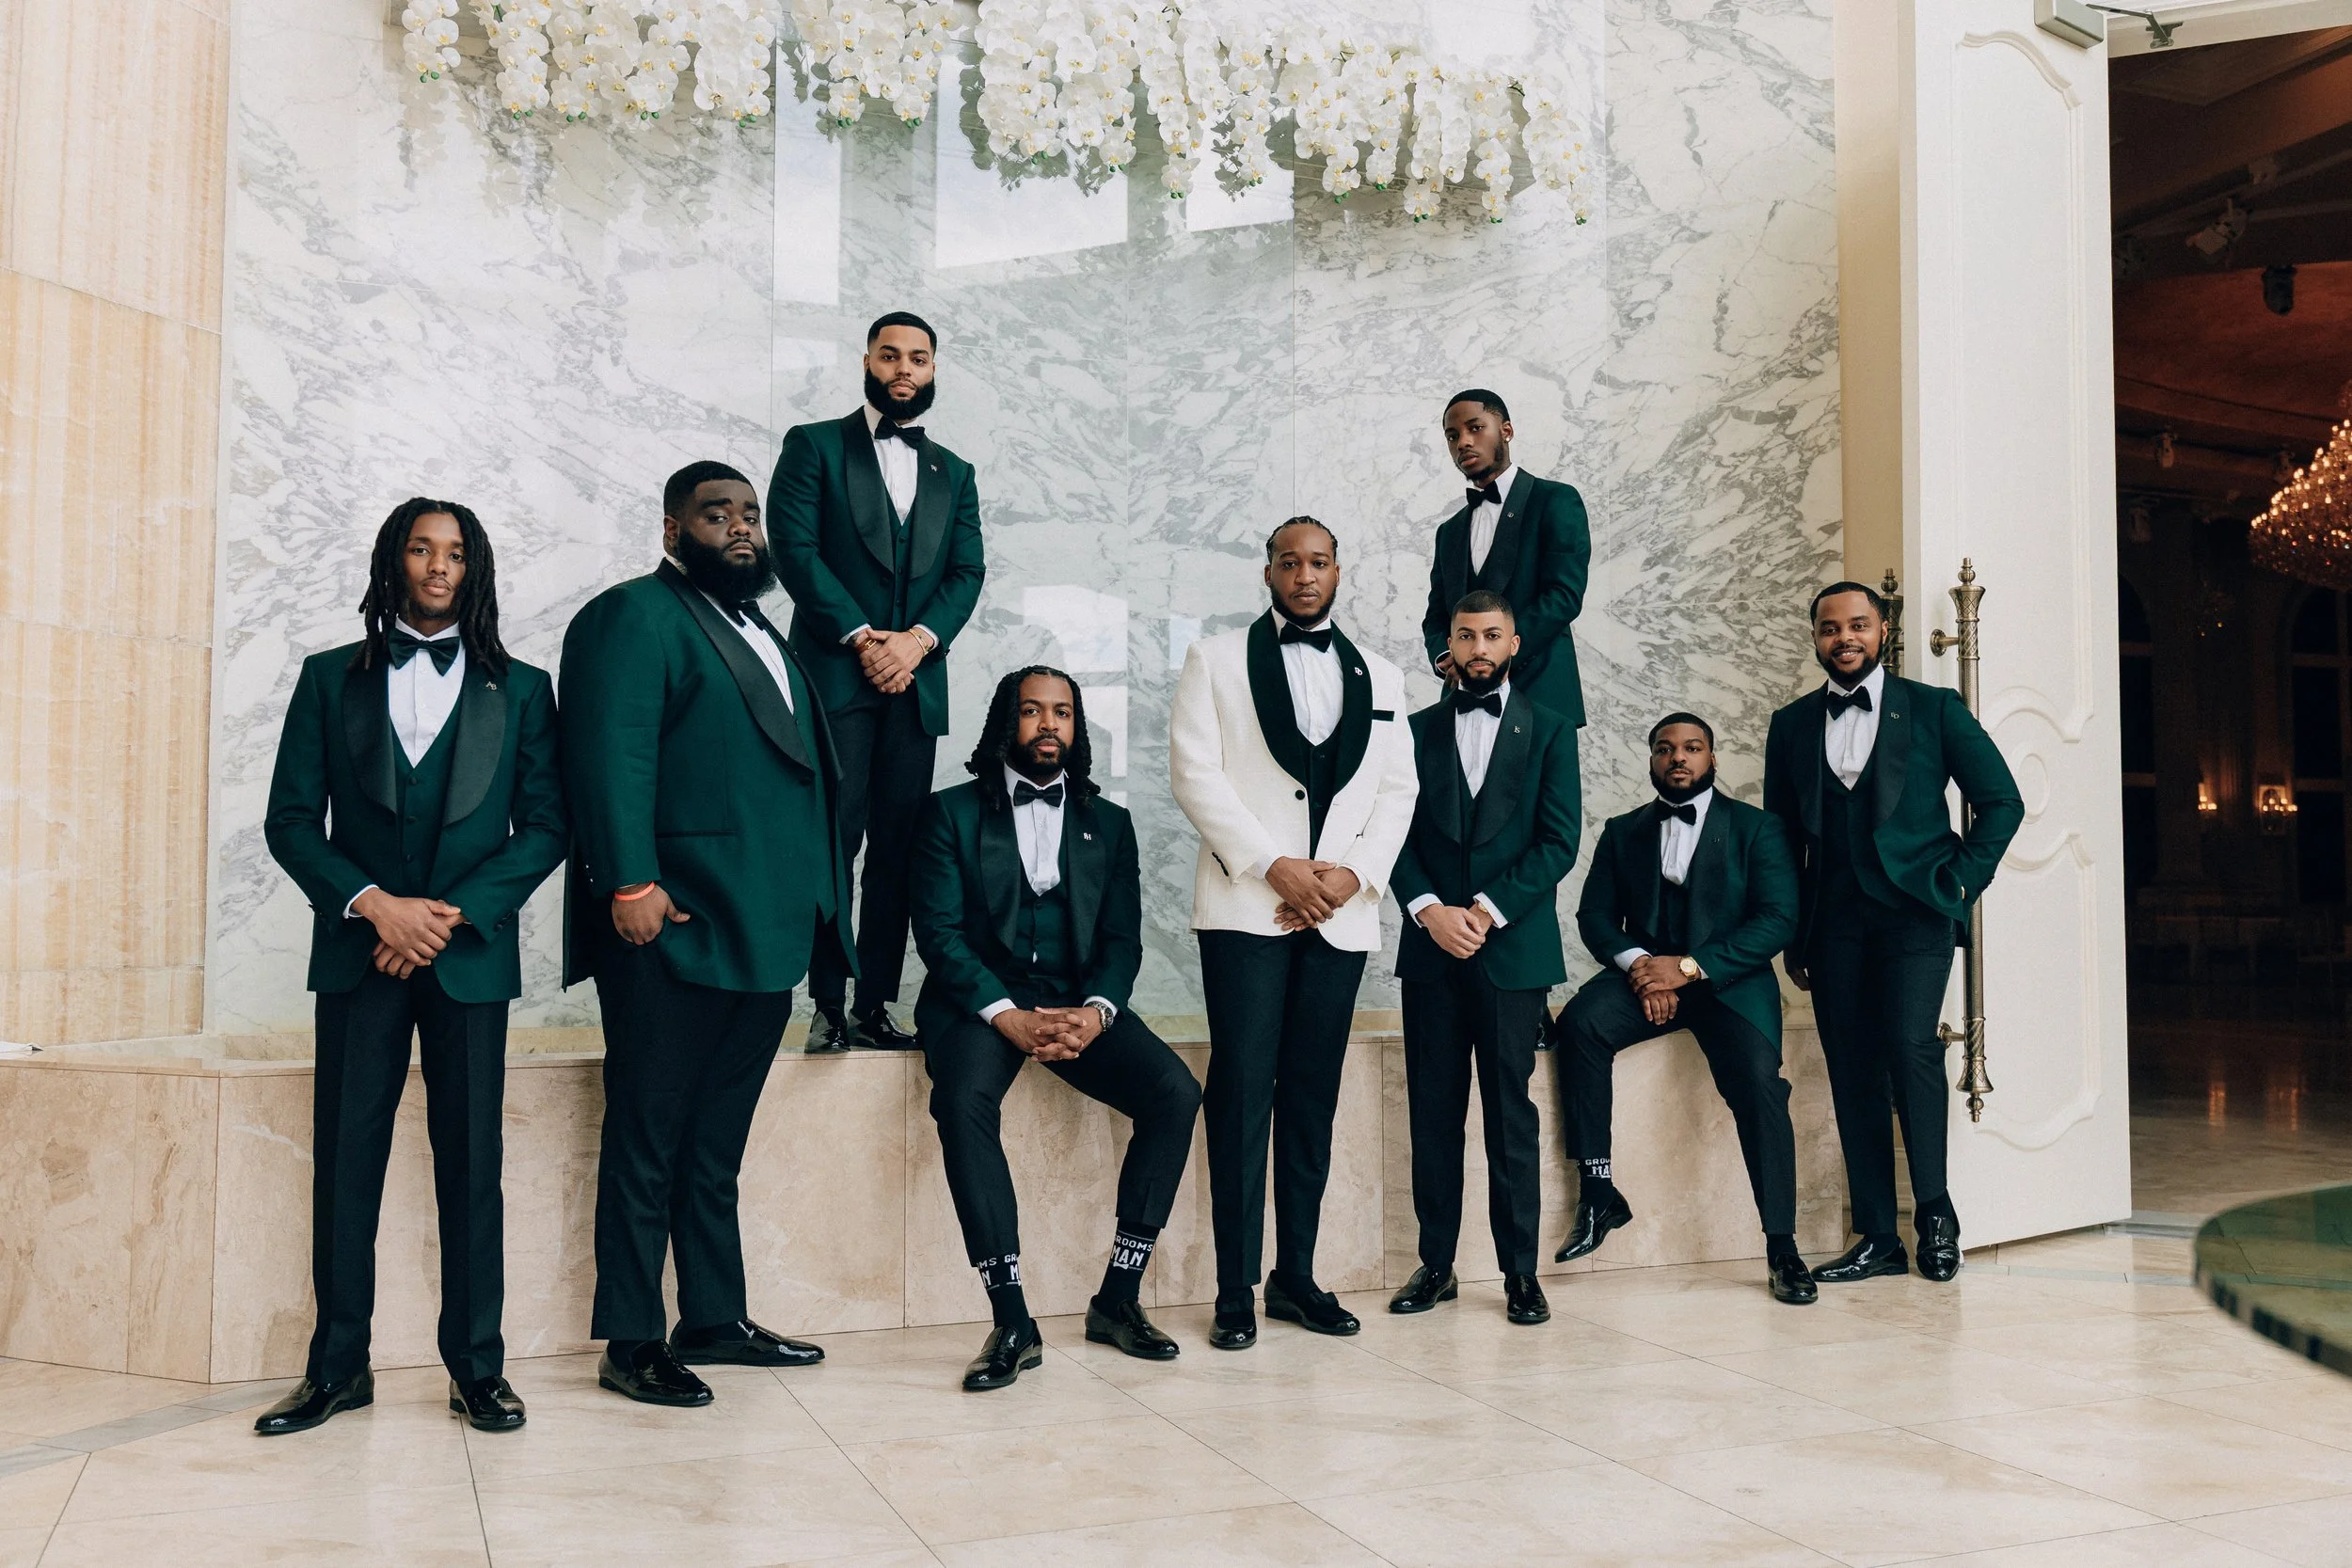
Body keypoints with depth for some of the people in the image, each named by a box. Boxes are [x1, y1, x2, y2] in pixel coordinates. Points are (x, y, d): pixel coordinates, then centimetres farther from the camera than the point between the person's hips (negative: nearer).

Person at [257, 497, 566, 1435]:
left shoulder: (520, 690, 8)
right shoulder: (331, 679, 9)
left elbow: (546, 828, 3)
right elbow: (290, 820, 4)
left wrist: (455, 912, -9)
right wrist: (372, 901, -11)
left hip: (470, 953, 0)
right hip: (357, 953, 1)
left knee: (471, 1161, 1)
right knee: (345, 1157, 2)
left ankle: (477, 1367, 9)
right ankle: (338, 1367, 12)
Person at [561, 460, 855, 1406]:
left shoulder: (760, 632, 23)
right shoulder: (635, 616, -4)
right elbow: (612, 754, -16)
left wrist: (816, 910, 17)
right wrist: (630, 883, -25)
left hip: (765, 935, 9)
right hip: (676, 933, -8)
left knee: (716, 1142, 15)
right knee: (648, 1138, 0)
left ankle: (714, 1319, 25)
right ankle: (631, 1342, 8)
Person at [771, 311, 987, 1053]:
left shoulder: (953, 473, 19)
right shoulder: (814, 446, 7)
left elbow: (967, 572, 9)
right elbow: (795, 548, -4)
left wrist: (917, 639, -9)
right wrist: (860, 635, -12)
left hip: (915, 680, 4)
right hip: (834, 676, -4)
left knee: (897, 848, 3)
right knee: (833, 839, -8)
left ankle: (875, 1006, 7)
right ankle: (829, 1006, -4)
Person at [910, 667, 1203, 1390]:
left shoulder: (1109, 823, 14)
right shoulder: (954, 812, 5)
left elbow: (1122, 938, 6)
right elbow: (939, 932, -4)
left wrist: (1095, 1011, -15)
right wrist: (1007, 1016, -18)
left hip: (1078, 1002, 3)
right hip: (980, 1000, -3)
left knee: (1175, 1090, -22)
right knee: (964, 1100, -35)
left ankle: (1118, 1298, -11)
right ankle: (1012, 1321, -29)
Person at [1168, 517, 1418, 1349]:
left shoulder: (1379, 677, 17)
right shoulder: (1216, 659, 8)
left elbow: (1397, 791, 11)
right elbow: (1195, 773, -3)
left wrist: (1353, 873, -6)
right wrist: (1274, 865, -11)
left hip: (1340, 912, 3)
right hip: (1246, 906, -3)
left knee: (1313, 1096, 6)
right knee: (1243, 1093, -6)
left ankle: (1296, 1275, 14)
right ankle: (1235, 1289, -1)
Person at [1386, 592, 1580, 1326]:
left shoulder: (1549, 731, 6)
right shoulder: (1417, 730, 11)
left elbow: (1558, 841, -2)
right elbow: (1398, 835, 5)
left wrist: (1487, 910, -12)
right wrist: (1429, 909, -11)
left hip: (1512, 948, -2)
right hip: (1431, 947, 2)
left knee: (1512, 1115, 1)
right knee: (1433, 1113, 5)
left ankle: (1520, 1272, 8)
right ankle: (1436, 1263, 13)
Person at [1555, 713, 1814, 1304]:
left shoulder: (1756, 828, 6)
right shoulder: (1622, 832, 16)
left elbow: (1779, 918, -5)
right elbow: (1594, 915, 8)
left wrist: (1691, 966, -16)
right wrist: (1637, 965, -14)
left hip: (1728, 981, -2)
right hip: (1644, 974, 2)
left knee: (1760, 1083, -28)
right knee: (1580, 1022, -28)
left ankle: (1781, 1248, -18)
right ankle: (1598, 1192, -22)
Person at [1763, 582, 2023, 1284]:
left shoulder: (1934, 709, 6)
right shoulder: (1792, 725, 13)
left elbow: (2001, 800, 7)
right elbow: (1782, 835, 15)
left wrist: (1960, 879, -3)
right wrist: (1793, 936, 10)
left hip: (1913, 910, -3)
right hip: (1834, 920, 3)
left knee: (1910, 1044, -19)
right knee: (1852, 1070, 2)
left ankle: (1935, 1210, -1)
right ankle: (1877, 1237, 8)